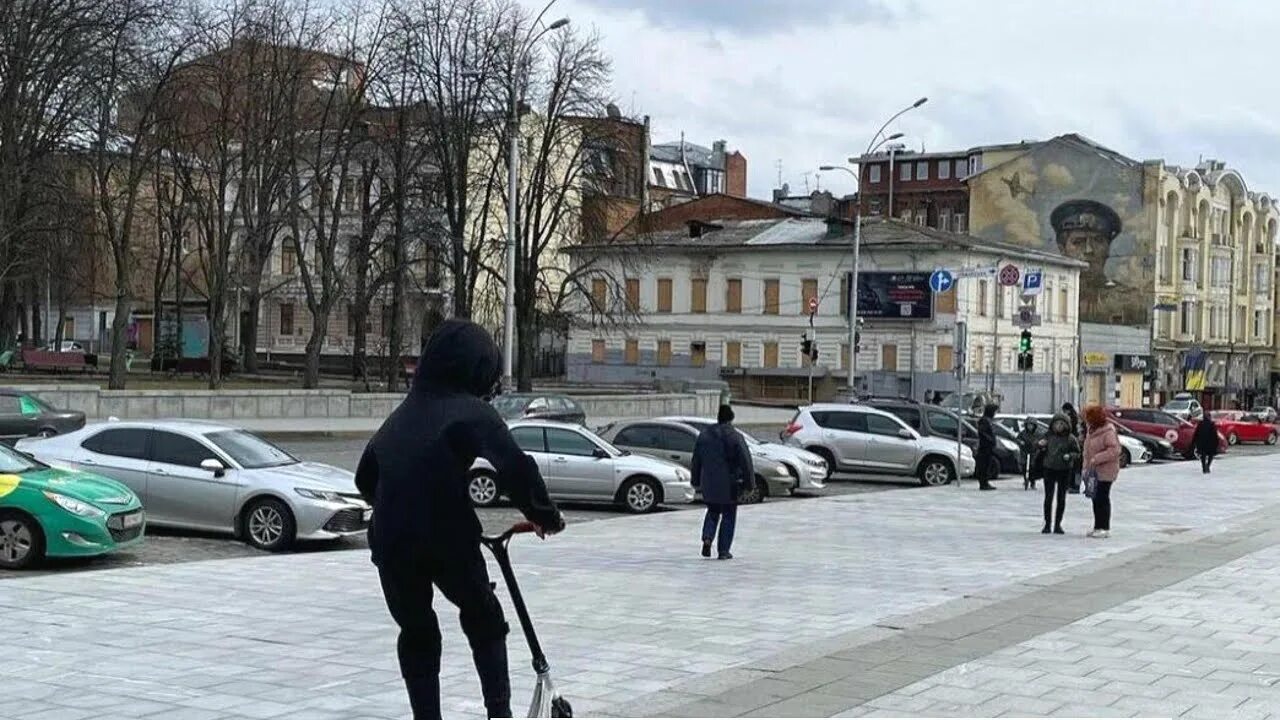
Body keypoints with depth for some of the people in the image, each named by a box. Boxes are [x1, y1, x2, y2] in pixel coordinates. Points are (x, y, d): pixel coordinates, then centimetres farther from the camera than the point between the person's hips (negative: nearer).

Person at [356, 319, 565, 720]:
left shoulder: (401, 415, 18)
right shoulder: (471, 412, -3)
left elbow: (365, 478, 27)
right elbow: (515, 467, -15)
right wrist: (543, 514, -2)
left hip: (391, 542, 4)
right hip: (449, 539, -4)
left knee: (416, 634, 18)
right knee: (484, 620, 18)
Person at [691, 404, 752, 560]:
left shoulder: (704, 435, 3)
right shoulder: (735, 437, -10)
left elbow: (696, 461, 10)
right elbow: (745, 462, -11)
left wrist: (696, 481, 19)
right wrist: (748, 482, -4)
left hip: (709, 484, 3)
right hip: (729, 485, -3)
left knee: (713, 512, 20)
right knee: (728, 516, 7)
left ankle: (707, 538, -4)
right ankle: (723, 550, 5)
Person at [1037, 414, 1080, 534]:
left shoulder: (1070, 439, -5)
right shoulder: (1048, 436, 0)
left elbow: (1077, 454, 0)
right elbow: (1038, 446, 13)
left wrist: (1070, 456, -20)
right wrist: (1039, 444, -10)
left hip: (1064, 471, -1)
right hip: (1049, 469, 1)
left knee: (1061, 498, 6)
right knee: (1048, 497, -1)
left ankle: (1058, 524, 15)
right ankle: (1047, 524, 6)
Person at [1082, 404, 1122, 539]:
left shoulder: (1108, 432, -16)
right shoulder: (1090, 430, 12)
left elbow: (1114, 450, -22)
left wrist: (1096, 459, -23)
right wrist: (1086, 466, 10)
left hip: (1105, 471, -8)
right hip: (1093, 471, 8)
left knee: (1102, 498, -5)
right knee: (1096, 499, 11)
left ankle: (1105, 529, 1)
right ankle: (1098, 527, 18)